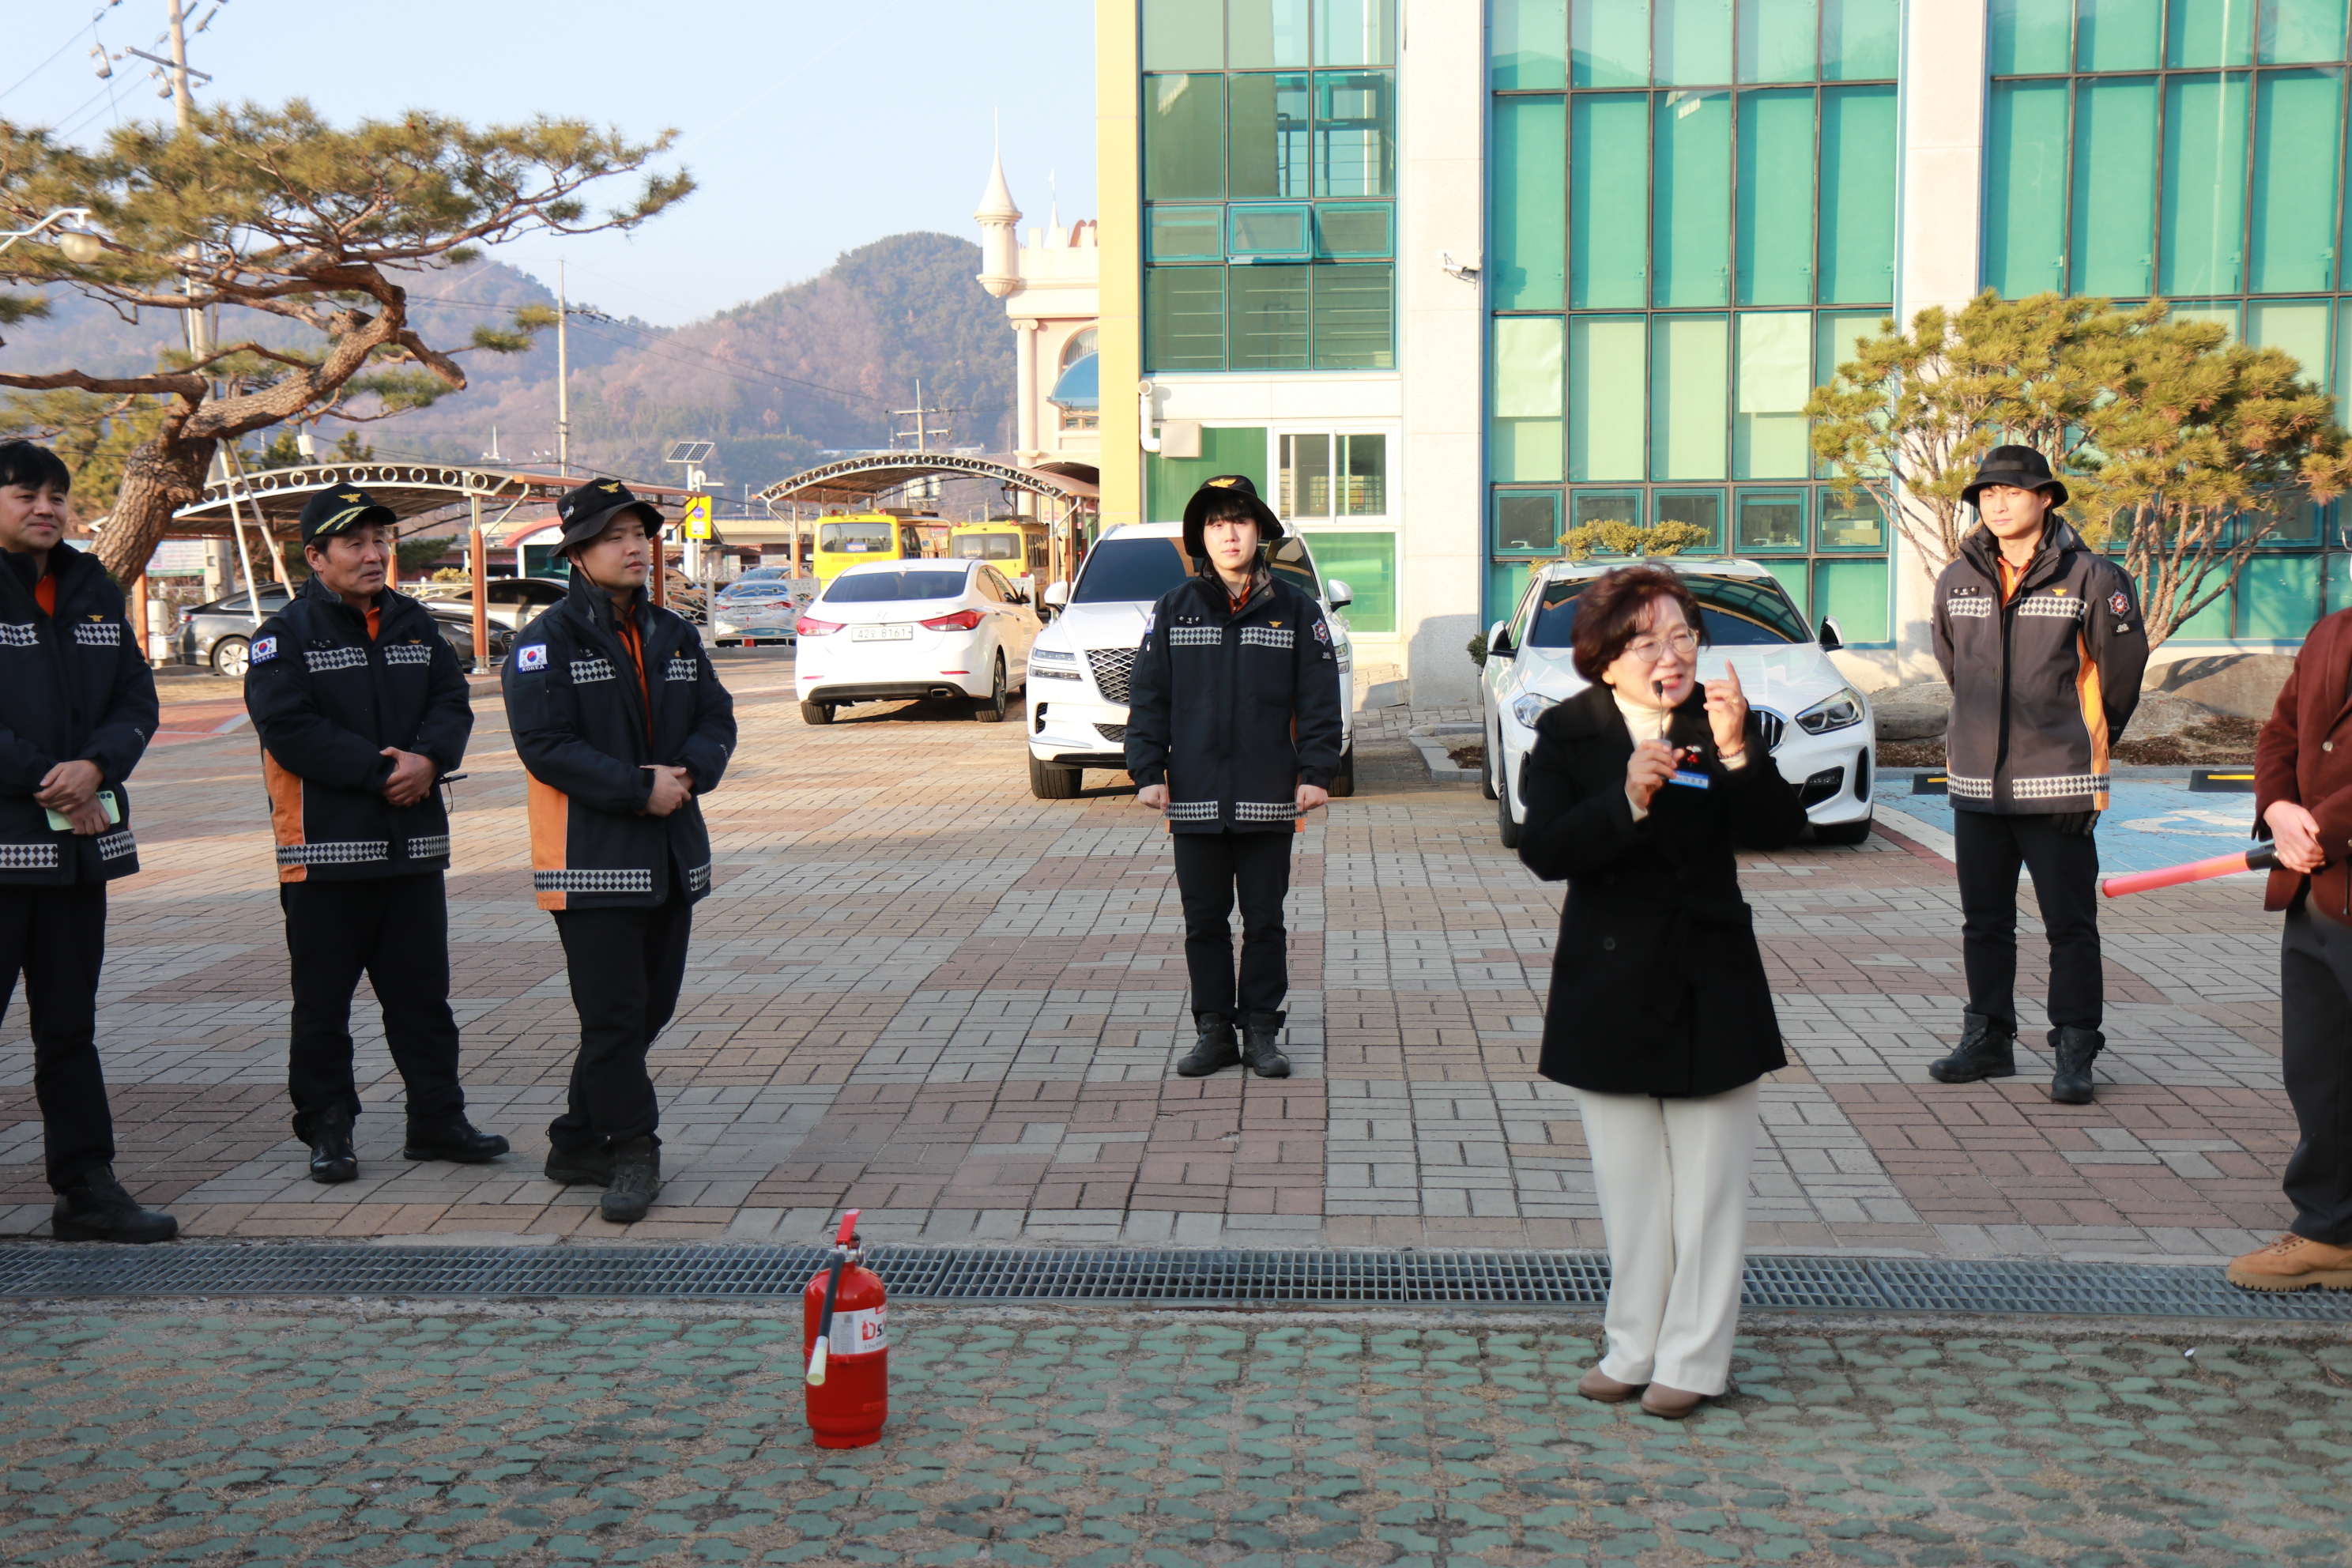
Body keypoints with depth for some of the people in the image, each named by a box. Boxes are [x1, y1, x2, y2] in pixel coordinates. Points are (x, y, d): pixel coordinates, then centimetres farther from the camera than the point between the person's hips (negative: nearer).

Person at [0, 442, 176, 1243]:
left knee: (70, 1025, 12)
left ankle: (87, 1189, 19)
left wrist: (94, 765, -10)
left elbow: (137, 697, 8)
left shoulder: (95, 592, 12)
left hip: (81, 841, 6)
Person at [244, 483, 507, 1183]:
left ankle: (437, 1119, 20)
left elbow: (453, 702, 6)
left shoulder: (416, 625, 12)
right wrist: (379, 770, -18)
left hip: (414, 843, 5)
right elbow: (289, 728, -16)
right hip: (325, 848, -5)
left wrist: (427, 759, -14)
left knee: (423, 992, 11)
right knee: (322, 1000, 4)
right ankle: (327, 1129, 15)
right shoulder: (285, 635, -5)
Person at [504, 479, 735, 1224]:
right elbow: (546, 744, -15)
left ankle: (579, 1142, 25)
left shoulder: (674, 636, 13)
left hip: (672, 857, 7)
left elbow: (718, 721, 11)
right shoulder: (546, 642, -7)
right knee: (613, 1014, -6)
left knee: (649, 1008, 12)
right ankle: (632, 1150, 6)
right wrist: (639, 788, -19)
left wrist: (688, 772, -10)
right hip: (591, 861, -7)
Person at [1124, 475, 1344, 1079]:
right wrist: (1147, 772, -3)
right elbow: (1147, 698, 4)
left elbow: (1319, 700, 3)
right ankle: (1214, 1031, 18)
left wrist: (1315, 772, -4)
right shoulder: (1173, 610, 4)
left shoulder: (1295, 610, 3)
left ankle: (1262, 1032, 17)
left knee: (1265, 921, 7)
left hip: (1268, 800, -1)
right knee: (1204, 922, 8)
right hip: (1194, 798, 1)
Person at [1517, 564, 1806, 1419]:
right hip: (1610, 985, 1)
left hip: (1711, 981, 0)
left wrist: (1737, 752, -29)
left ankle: (1693, 1358, 16)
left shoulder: (1724, 720, -3)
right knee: (1627, 1181, 12)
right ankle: (1633, 1348, 25)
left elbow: (1778, 829, -14)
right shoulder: (1566, 734, -5)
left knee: (1707, 1179, 5)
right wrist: (1630, 800, -31)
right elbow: (1544, 851, -17)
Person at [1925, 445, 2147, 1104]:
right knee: (1984, 922, 12)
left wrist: (2088, 744, 10)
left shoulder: (2091, 578, -6)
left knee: (2070, 925, 1)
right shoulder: (1957, 581, 7)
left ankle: (2074, 1052, 9)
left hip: (2057, 786, -4)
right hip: (1976, 784, 5)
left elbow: (2121, 671, 3)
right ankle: (1988, 1039, 24)